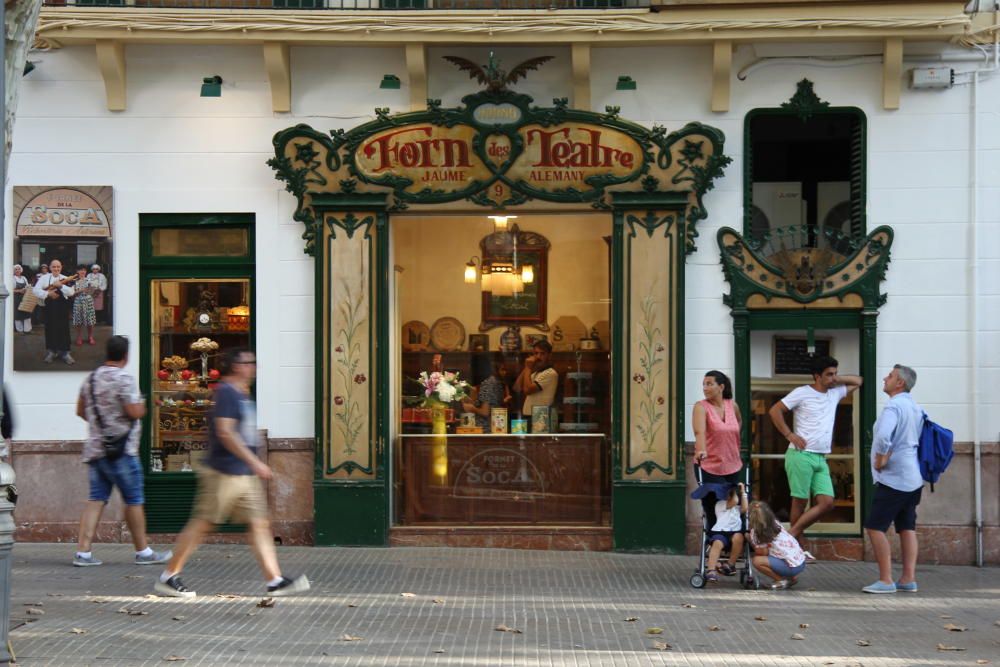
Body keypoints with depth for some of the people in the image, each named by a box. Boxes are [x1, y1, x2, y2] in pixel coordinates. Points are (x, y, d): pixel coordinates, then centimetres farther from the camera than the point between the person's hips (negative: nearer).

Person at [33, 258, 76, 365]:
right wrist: (48, 294, -16)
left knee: (64, 329, 2)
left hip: (62, 307, 0)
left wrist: (60, 285, -20)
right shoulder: (44, 278, 2)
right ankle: (50, 352, 17)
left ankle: (65, 352, 9)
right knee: (50, 329, 5)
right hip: (50, 307, 0)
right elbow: (36, 290, -6)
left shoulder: (65, 279, 2)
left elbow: (71, 292, -9)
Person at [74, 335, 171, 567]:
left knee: (96, 500, 6)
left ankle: (83, 552, 1)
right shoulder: (124, 379, -13)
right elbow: (135, 412, -19)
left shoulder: (91, 379, 11)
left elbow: (80, 410, 20)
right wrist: (142, 404, 2)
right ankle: (143, 552, 9)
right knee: (134, 501, 2)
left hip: (94, 448, 7)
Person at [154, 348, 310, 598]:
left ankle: (275, 581, 0)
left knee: (260, 524, 2)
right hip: (223, 472, -9)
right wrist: (255, 462, -23)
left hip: (245, 475, 9)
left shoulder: (242, 396, 16)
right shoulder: (226, 393, -13)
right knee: (201, 523, -1)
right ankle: (167, 578, 10)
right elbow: (225, 432, -21)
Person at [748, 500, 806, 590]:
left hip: (792, 567, -8)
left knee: (757, 561, -8)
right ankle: (792, 578, 18)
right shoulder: (775, 523, 10)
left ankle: (782, 580, 0)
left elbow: (764, 552, -7)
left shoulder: (756, 532, -11)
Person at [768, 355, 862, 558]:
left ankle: (791, 535, 4)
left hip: (821, 459, 7)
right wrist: (789, 434, -9)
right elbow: (775, 410, -4)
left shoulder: (835, 393, 16)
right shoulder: (802, 393, -2)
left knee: (827, 502, -5)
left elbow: (857, 381, 29)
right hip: (801, 455, -7)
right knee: (800, 502, -4)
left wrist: (835, 380, 14)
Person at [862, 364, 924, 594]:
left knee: (874, 526, -5)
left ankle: (886, 580, -6)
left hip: (893, 478, -9)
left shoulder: (893, 406, -16)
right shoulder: (917, 408, 13)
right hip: (913, 477, 9)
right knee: (907, 527, 11)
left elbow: (883, 436, -32)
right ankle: (909, 579, 10)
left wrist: (881, 459, -17)